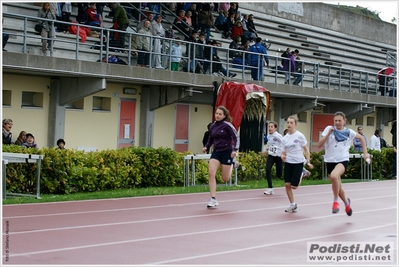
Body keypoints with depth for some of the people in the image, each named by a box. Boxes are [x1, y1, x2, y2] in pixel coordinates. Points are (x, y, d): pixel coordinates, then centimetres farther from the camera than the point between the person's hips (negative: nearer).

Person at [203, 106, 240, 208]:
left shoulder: (227, 125, -11)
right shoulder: (212, 126, 6)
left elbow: (236, 137, -11)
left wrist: (235, 150, -24)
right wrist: (206, 147, 1)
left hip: (227, 152, -5)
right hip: (216, 152, 5)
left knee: (225, 179, 3)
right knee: (211, 173, -15)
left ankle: (232, 165, 37)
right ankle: (213, 199, -11)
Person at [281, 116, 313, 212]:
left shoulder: (299, 136, -9)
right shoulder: (285, 138, 4)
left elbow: (306, 150, -3)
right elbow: (283, 152, 9)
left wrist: (308, 162, -12)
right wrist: (282, 156, -14)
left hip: (298, 163, -4)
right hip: (288, 163, 4)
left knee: (293, 186, -5)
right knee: (287, 185, -3)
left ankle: (302, 175, 27)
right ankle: (292, 204, 12)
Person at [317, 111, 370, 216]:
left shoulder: (349, 132, 2)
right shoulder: (329, 129, 0)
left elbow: (361, 138, 21)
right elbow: (319, 145, -6)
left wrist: (365, 153, 15)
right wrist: (328, 133, -16)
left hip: (343, 160, -3)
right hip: (330, 160, 3)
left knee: (334, 176, -35)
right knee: (337, 187, 13)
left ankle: (335, 201, -16)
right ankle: (346, 203, 45)